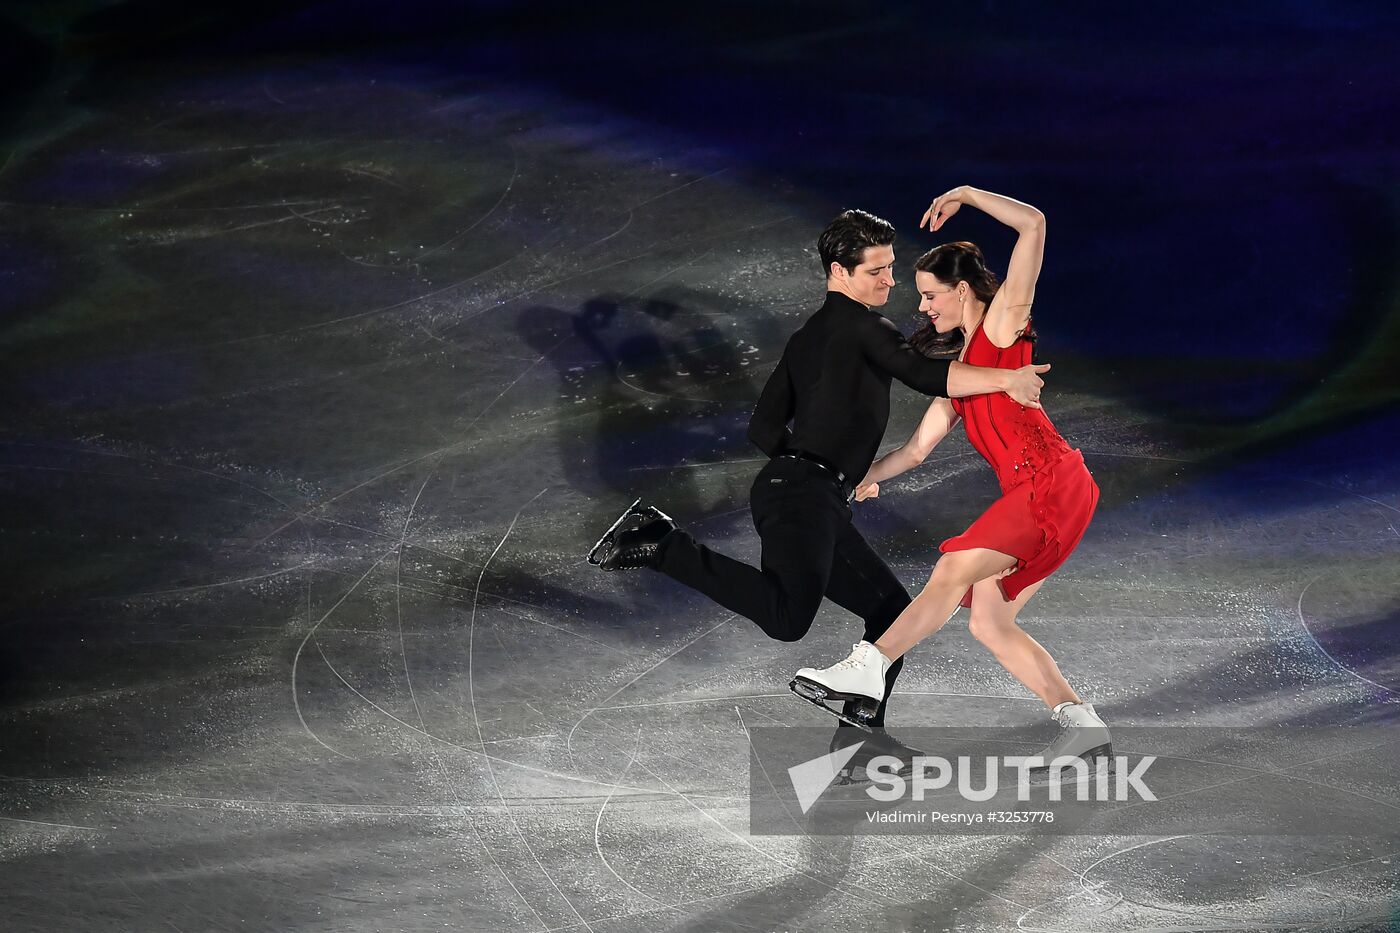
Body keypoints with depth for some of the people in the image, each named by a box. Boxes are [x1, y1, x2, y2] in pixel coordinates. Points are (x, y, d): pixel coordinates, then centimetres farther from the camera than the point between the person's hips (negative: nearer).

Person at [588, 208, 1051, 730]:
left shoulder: (808, 337, 26)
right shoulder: (858, 324, -1)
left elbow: (763, 427, 23)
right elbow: (922, 374, -17)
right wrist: (1005, 379, -17)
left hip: (820, 508, 11)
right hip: (803, 497, -11)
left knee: (891, 608, 15)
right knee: (789, 617, -31)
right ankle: (661, 545, -21)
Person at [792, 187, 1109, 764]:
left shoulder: (1003, 322, 0)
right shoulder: (961, 369, 24)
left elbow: (1033, 224, -10)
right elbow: (919, 447, 24)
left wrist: (966, 195, -5)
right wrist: (866, 475, 11)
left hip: (1052, 483, -9)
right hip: (1028, 497, 9)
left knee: (953, 572, -18)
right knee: (987, 621, 4)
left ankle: (867, 671, -22)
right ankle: (1082, 726, 4)